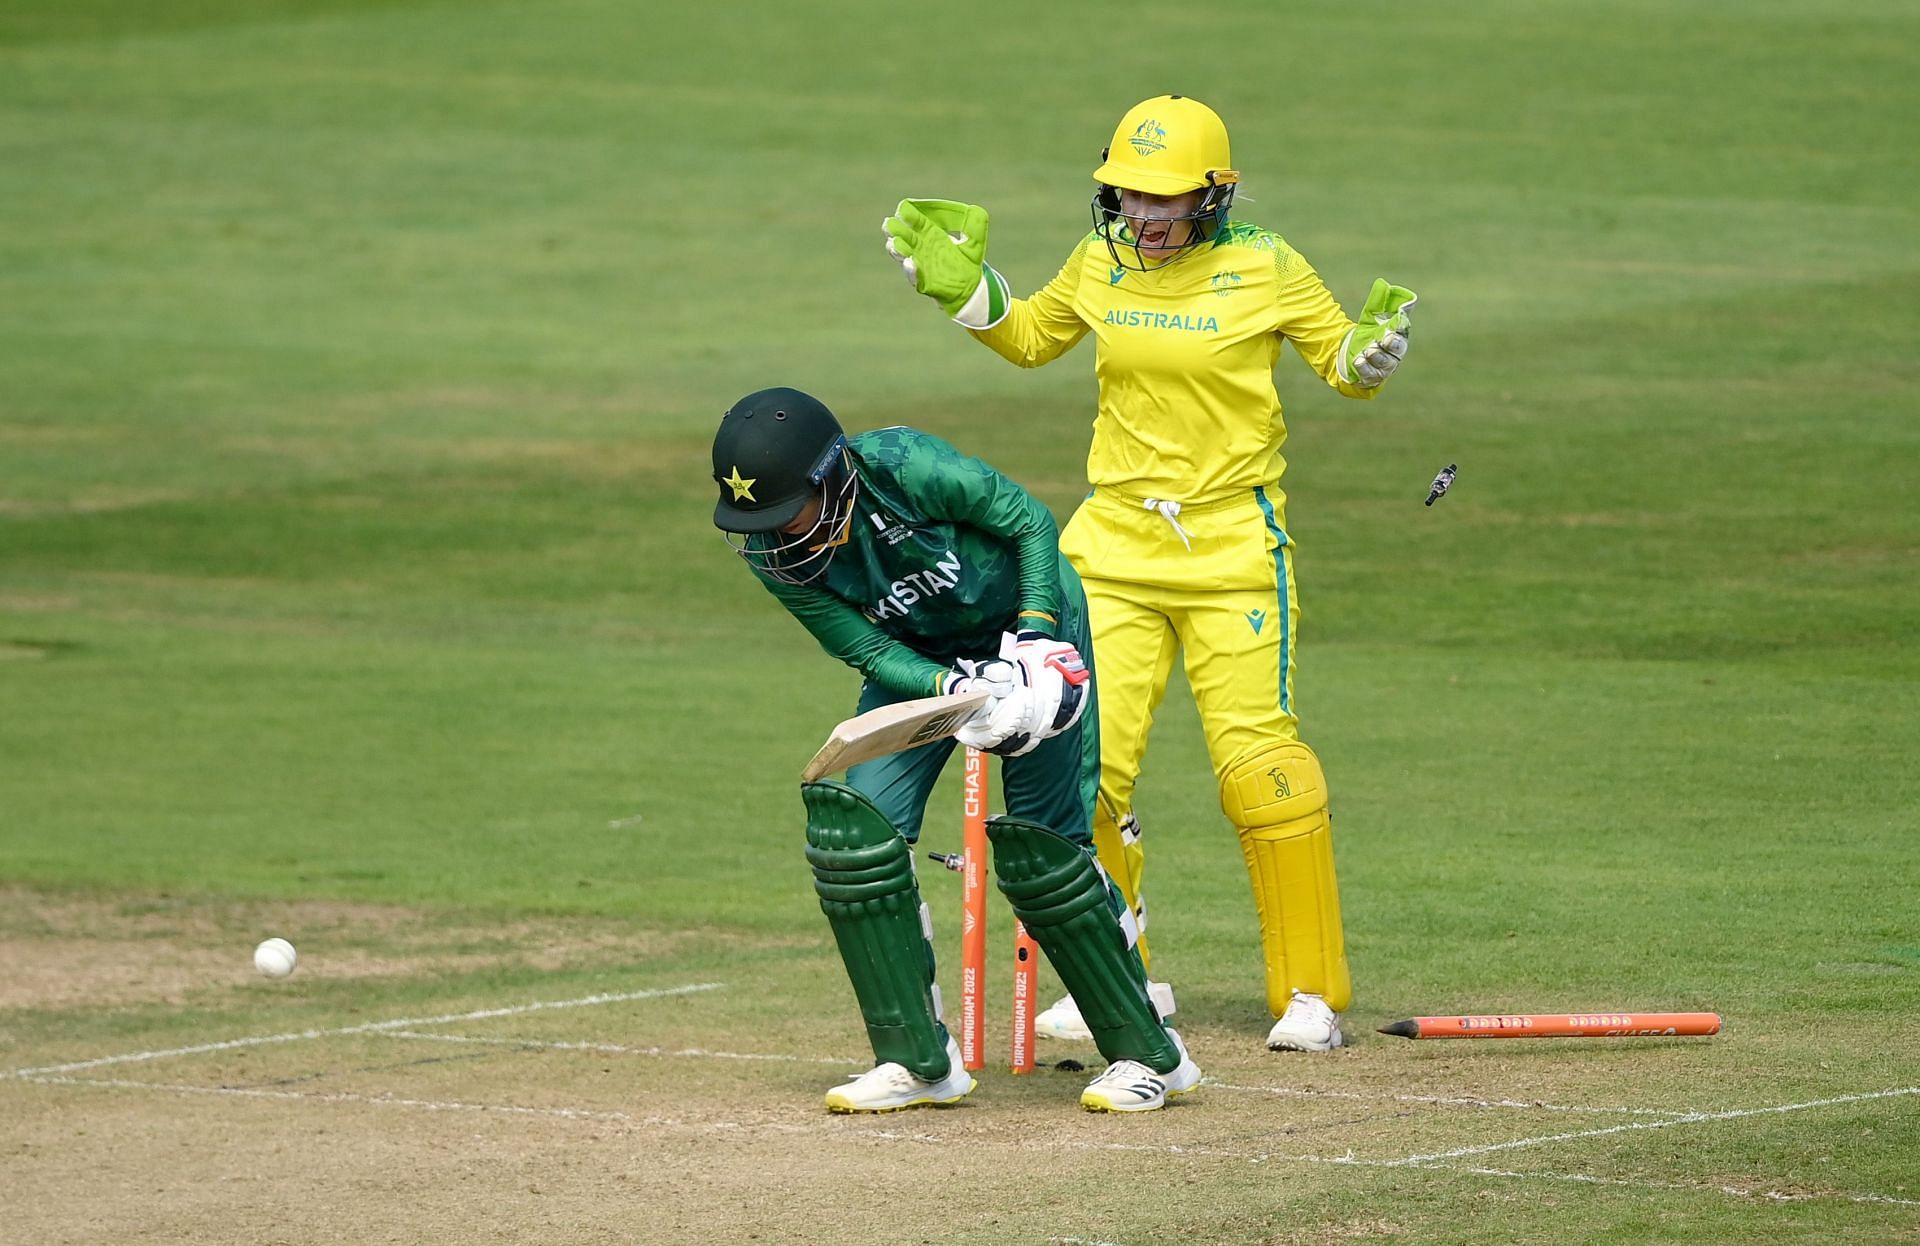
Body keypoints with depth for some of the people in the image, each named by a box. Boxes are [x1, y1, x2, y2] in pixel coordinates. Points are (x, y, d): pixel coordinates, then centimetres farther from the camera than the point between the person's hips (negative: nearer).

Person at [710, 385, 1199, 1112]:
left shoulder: (905, 467, -34)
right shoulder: (771, 550, -20)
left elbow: (1030, 522, -18)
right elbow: (865, 649, -16)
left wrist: (1033, 637, -26)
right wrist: (953, 687, -32)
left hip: (1030, 621, -5)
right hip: (919, 659, 5)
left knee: (1040, 845, -10)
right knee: (851, 819, -12)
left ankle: (1148, 1053, 4)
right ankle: (918, 1060, -3)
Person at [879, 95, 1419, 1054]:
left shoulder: (1265, 268, -6)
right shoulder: (1101, 263, 4)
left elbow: (1345, 366, 4)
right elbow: (1030, 339, 23)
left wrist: (1374, 348, -18)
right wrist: (963, 289, 8)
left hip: (1233, 541, -3)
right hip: (1115, 543, 3)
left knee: (1258, 757, -10)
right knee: (1087, 755, -4)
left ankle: (1312, 990, 3)